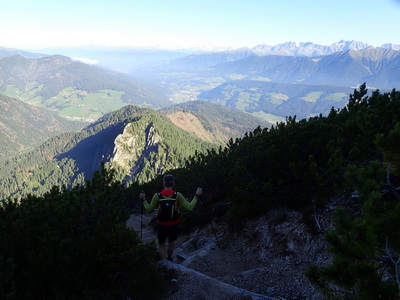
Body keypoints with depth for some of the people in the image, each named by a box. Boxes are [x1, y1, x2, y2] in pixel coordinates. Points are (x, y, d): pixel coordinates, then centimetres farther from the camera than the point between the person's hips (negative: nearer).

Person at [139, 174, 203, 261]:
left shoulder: (157, 196, -15)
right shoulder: (177, 195, -18)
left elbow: (149, 209, -4)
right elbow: (190, 207, -16)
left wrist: (143, 199, 11)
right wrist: (197, 196, -6)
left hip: (162, 226, -1)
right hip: (174, 225, 1)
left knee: (161, 245, 20)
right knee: (171, 242, 29)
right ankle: (169, 259, 50)